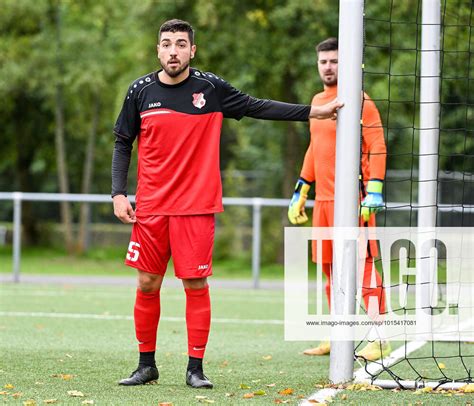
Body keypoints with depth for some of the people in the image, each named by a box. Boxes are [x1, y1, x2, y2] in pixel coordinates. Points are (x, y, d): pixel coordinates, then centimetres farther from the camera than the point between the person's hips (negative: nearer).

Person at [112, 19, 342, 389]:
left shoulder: (210, 88, 0)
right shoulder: (141, 91, 3)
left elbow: (256, 107, 9)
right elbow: (123, 144, 10)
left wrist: (312, 112, 5)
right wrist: (118, 194, 1)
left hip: (197, 206, -1)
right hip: (150, 206, 1)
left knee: (196, 285, -3)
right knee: (147, 285, 2)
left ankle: (196, 368, 5)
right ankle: (146, 365, 15)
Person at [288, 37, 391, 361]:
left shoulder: (359, 101, -7)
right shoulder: (318, 101, 17)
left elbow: (377, 149, -11)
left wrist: (374, 191, -20)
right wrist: (301, 191, 26)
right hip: (323, 199, 8)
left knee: (362, 264, -10)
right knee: (330, 267, 10)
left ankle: (381, 340, -9)